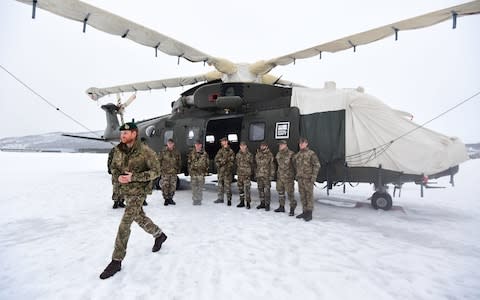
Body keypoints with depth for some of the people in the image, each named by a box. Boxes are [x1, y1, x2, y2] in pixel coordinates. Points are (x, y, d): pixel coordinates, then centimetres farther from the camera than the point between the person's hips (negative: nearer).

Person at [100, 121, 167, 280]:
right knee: (140, 218, 20)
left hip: (138, 191, -7)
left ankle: (116, 261, 4)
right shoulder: (119, 151, 1)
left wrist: (134, 177, -23)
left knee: (124, 224, -9)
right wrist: (118, 176, -9)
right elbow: (113, 167, 14)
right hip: (125, 191, 7)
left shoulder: (146, 152, -17)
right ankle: (159, 235, 44)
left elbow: (155, 171, -15)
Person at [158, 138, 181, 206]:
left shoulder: (176, 153, 8)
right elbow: (159, 161, 3)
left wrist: (178, 169, 11)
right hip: (165, 172, -2)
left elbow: (179, 162, 16)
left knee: (173, 186, 6)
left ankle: (170, 198, 21)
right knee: (165, 186, -4)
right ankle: (166, 199, 9)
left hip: (174, 172, 3)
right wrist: (160, 169, -2)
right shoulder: (163, 152, 0)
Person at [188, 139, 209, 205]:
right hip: (193, 172, 0)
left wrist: (206, 171, 3)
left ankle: (199, 200, 10)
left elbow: (207, 163, 9)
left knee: (200, 187, 0)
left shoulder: (204, 153, 6)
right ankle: (195, 200, 12)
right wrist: (189, 171, 2)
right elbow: (189, 162, 9)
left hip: (201, 173, 0)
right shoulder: (192, 153, 6)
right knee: (194, 187, 2)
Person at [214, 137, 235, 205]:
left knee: (228, 186, -4)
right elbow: (216, 159, 12)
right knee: (220, 185, 14)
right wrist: (218, 164, -5)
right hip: (220, 171, 6)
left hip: (227, 171, -6)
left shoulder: (230, 151, -7)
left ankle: (229, 199, 6)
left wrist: (222, 162, -10)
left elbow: (231, 161, -11)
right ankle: (220, 198, 25)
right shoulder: (220, 151, 12)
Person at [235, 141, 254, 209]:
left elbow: (251, 164, 1)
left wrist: (250, 172, -2)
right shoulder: (238, 154, 9)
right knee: (240, 188, 12)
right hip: (239, 174, 5)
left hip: (247, 174, -5)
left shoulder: (249, 154, -4)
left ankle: (248, 203, 0)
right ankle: (242, 202, 24)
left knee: (247, 188, -9)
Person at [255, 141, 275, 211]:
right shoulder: (257, 154, 11)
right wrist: (255, 174, 12)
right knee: (260, 190, 11)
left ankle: (267, 204, 5)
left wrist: (271, 175, -8)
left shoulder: (270, 155, -3)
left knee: (266, 190, -4)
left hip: (266, 175, -5)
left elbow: (272, 166, -3)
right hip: (259, 175, 5)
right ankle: (262, 203, 23)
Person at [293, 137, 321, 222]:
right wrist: (297, 175, 18)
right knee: (302, 195, 10)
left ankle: (309, 213, 4)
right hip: (300, 178, 6)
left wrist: (314, 177, -16)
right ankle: (304, 212, 20)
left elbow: (317, 165, -10)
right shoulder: (297, 155, 12)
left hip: (308, 178, -6)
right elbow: (296, 165, 25)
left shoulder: (311, 153, -6)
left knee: (309, 195, -2)